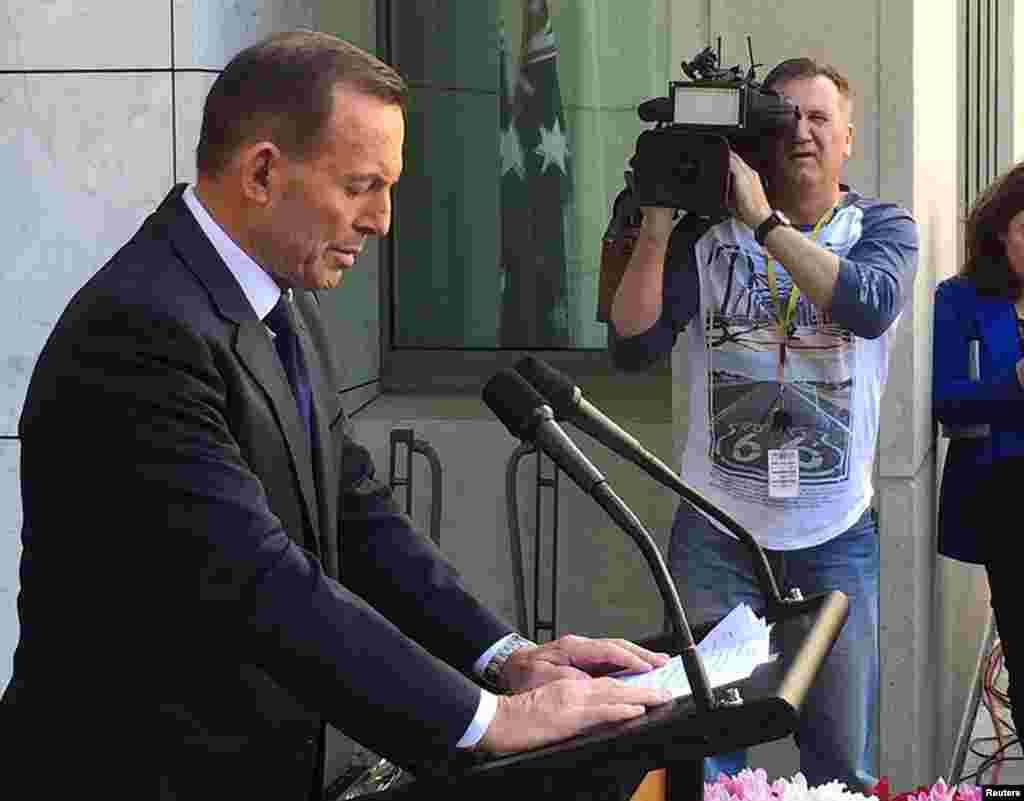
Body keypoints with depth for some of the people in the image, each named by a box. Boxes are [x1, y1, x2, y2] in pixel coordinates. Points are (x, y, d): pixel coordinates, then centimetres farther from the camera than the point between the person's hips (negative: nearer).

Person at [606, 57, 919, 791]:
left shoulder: (882, 226, 2)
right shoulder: (706, 230, 2)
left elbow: (870, 304, -20)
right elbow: (634, 347, -7)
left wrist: (764, 220, -23)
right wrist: (655, 227, -16)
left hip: (836, 536, 0)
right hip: (717, 530, 0)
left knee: (842, 762, 6)